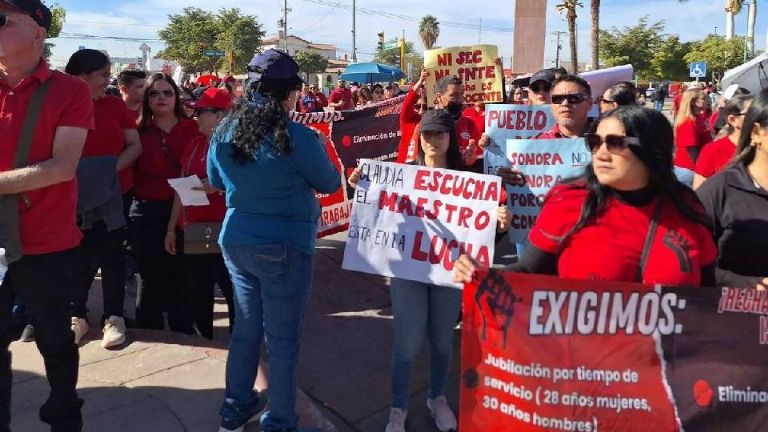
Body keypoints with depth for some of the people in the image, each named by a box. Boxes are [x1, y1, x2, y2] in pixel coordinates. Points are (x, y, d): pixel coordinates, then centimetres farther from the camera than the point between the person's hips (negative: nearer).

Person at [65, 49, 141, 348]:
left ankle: (114, 317, 14)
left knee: (112, 254, 5)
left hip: (114, 192, 1)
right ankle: (77, 315, 20)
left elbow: (135, 145, 1)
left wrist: (114, 167, -15)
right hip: (76, 195, -1)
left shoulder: (116, 105, 3)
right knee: (80, 255, 7)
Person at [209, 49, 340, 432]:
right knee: (282, 340, 7)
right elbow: (330, 184, -2)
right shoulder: (300, 138, -18)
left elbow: (216, 181, 16)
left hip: (236, 241, 6)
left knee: (245, 329, 20)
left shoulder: (224, 131, -1)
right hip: (285, 247, -5)